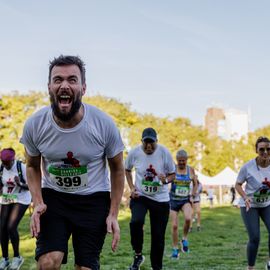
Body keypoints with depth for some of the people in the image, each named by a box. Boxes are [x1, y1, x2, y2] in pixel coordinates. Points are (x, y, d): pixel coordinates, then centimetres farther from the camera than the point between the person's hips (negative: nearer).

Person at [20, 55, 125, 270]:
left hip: (94, 198, 0)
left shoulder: (104, 124, -18)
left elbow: (117, 169, -2)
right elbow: (32, 166, 5)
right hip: (53, 196, 1)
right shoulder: (34, 125, -14)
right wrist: (37, 203, -11)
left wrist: (113, 214, -7)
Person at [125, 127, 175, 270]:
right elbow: (127, 170, 10)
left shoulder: (164, 153, -13)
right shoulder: (134, 153, -10)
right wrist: (131, 187, -3)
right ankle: (138, 255, -5)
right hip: (140, 196, 0)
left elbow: (172, 174, -1)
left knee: (158, 236, 3)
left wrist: (166, 180, -23)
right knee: (136, 222, -28)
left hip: (160, 199, 0)